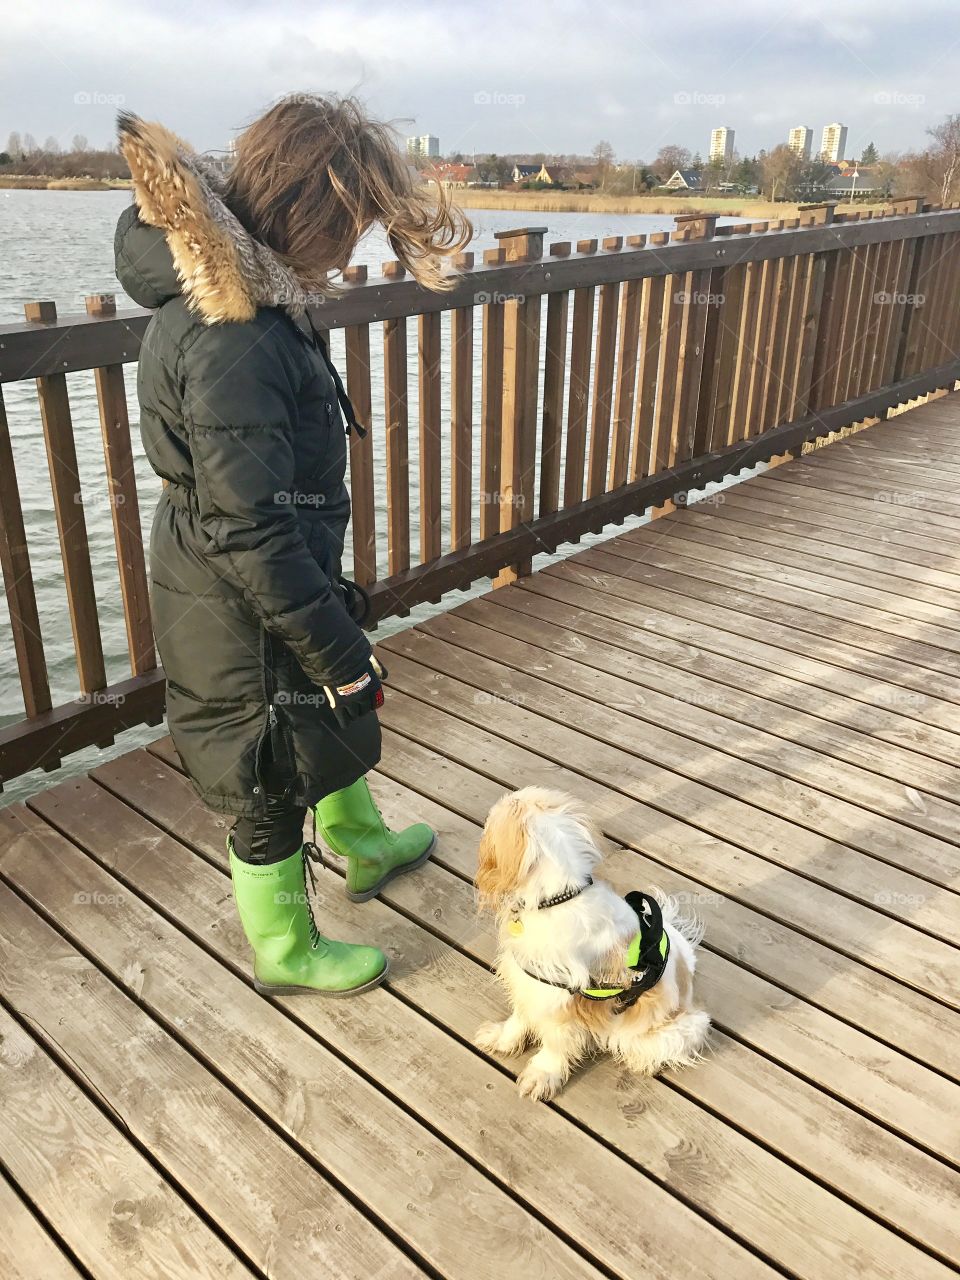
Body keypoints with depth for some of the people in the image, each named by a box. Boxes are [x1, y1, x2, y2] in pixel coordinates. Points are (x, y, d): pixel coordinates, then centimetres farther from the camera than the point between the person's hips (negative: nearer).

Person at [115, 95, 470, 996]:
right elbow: (249, 532, -30)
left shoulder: (234, 287, 1)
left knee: (332, 724, 29)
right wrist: (337, 651, -22)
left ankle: (364, 848, 56)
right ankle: (287, 953, 37)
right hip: (242, 615, -9)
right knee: (271, 784, 12)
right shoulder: (235, 335, -30)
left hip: (244, 585, 10)